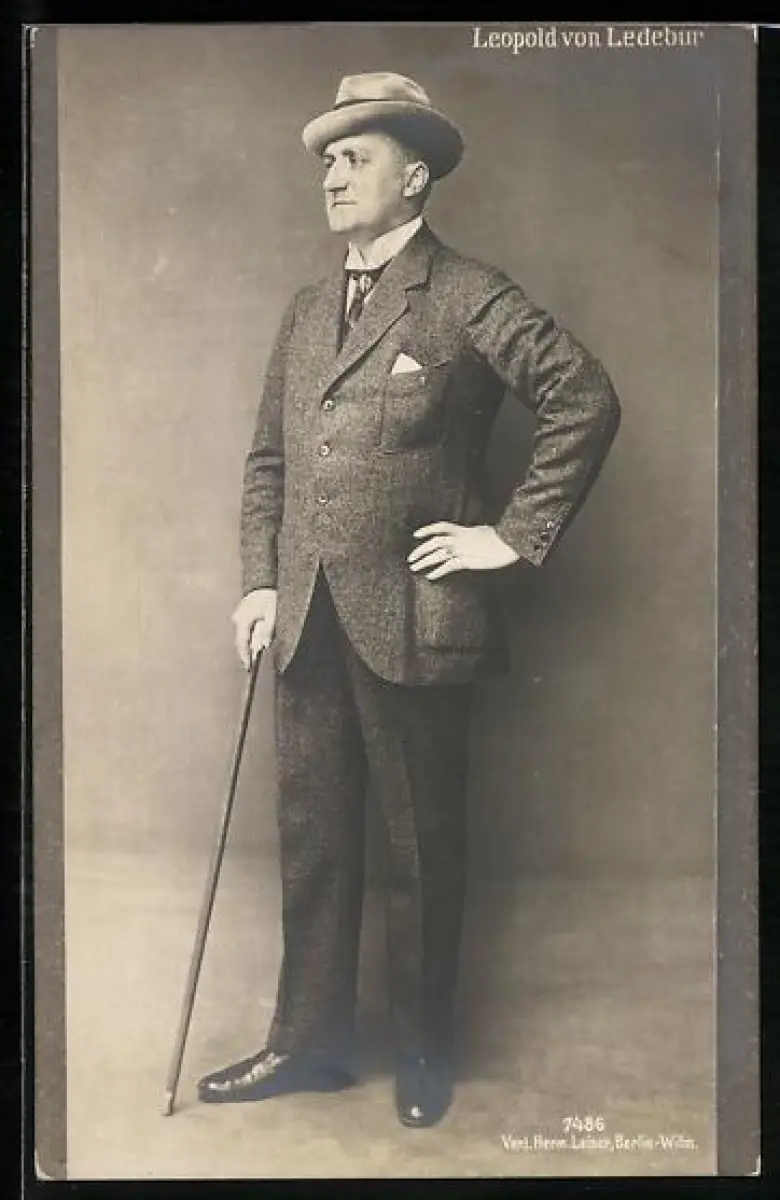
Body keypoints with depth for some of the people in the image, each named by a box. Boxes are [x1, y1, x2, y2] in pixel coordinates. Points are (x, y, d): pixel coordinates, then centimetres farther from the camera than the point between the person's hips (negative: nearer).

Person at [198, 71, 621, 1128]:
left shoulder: (470, 298, -5)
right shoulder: (307, 313, 15)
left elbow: (586, 402, -12)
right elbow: (269, 459, 17)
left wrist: (516, 536, -12)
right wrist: (260, 582, 7)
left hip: (414, 620, -6)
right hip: (308, 623, 6)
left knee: (422, 846, 7)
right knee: (312, 839, 12)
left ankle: (424, 1051, 24)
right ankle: (310, 1041, 25)